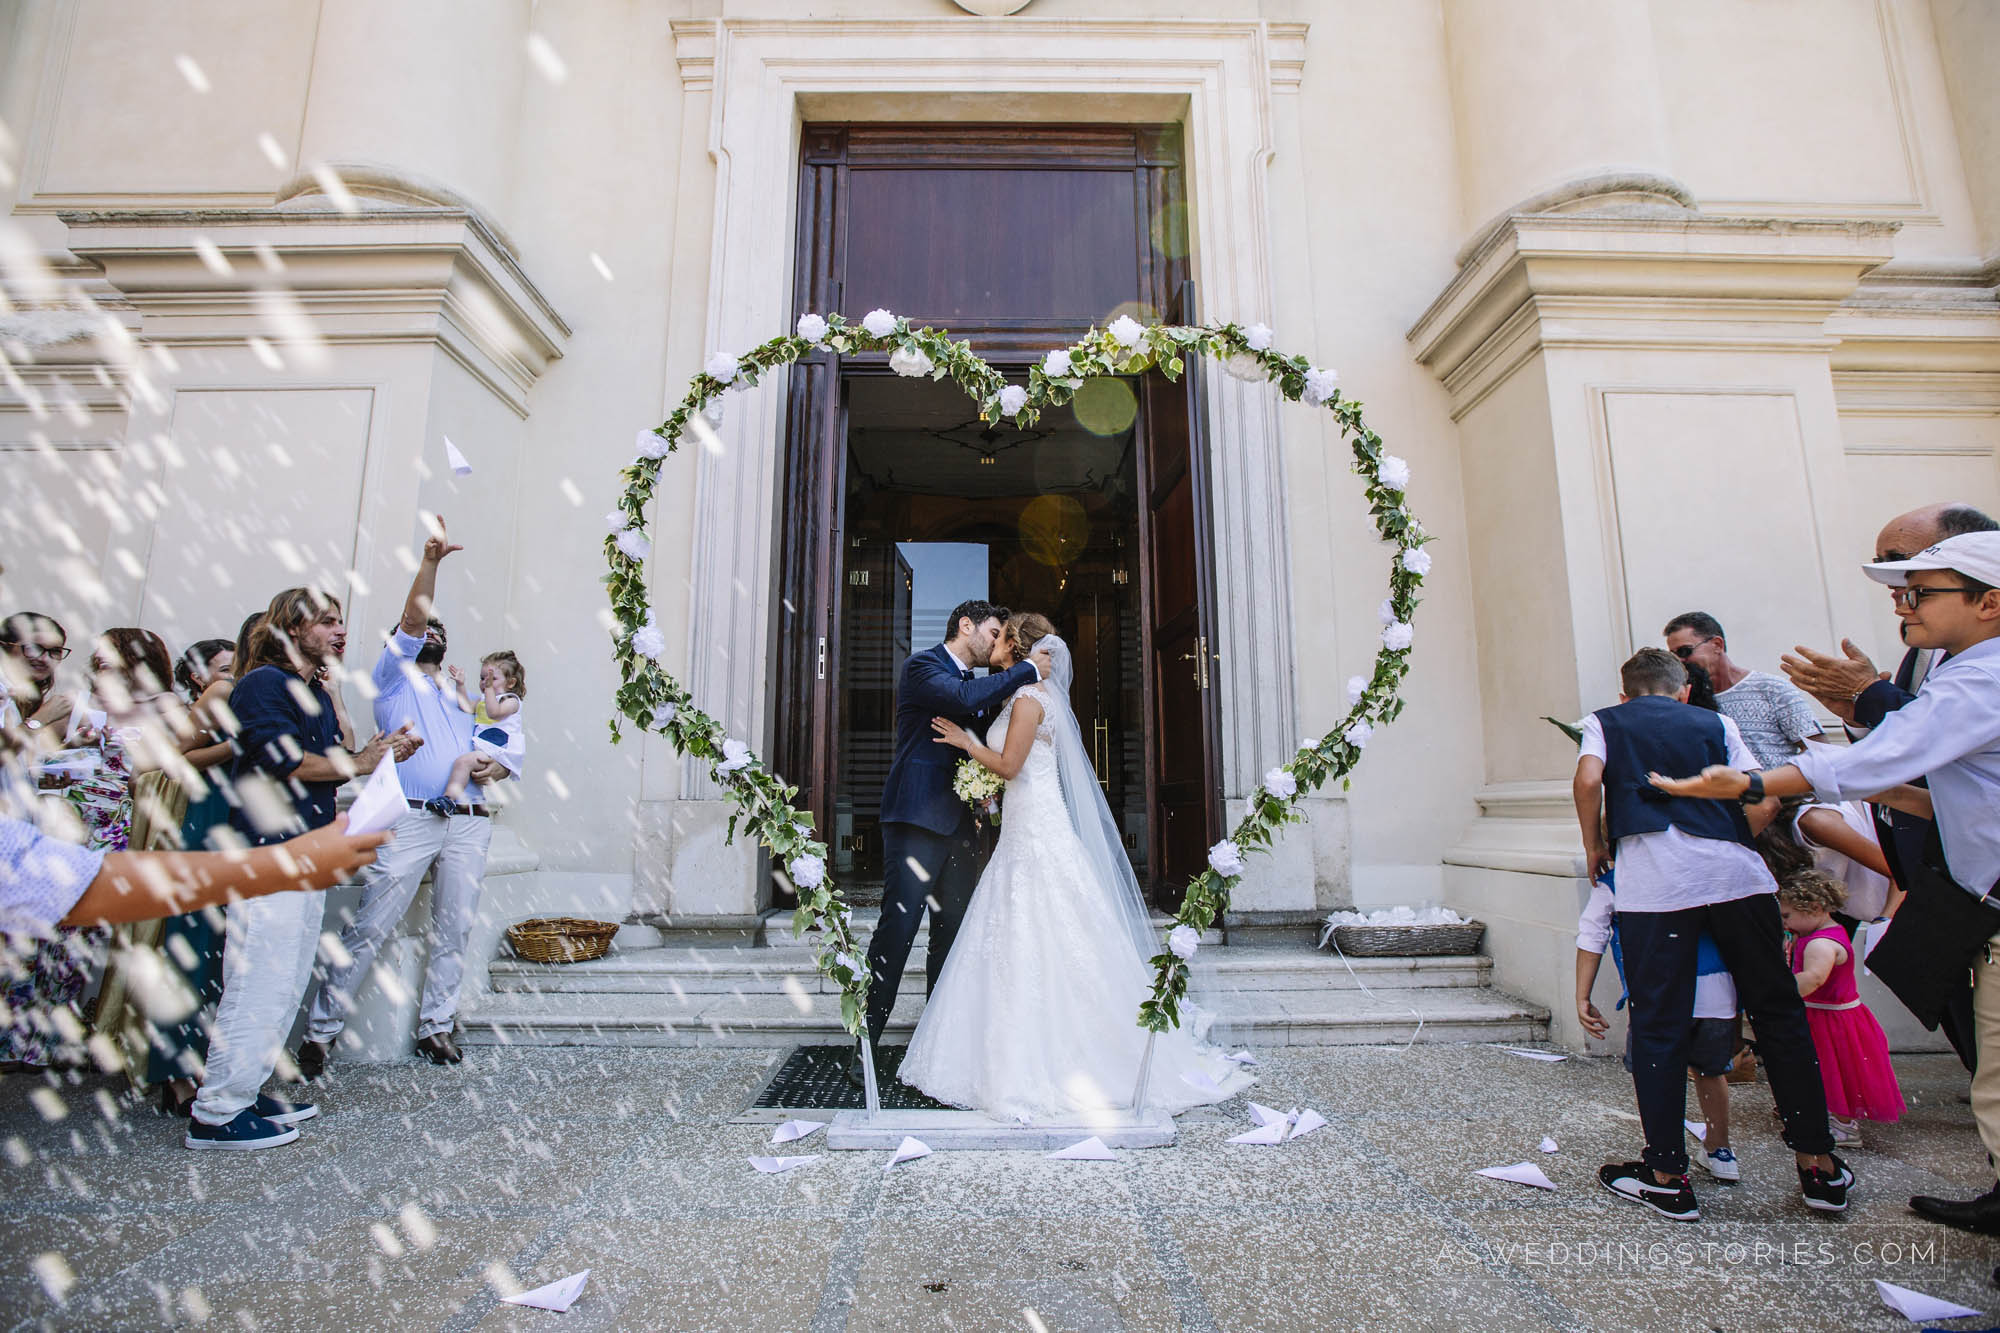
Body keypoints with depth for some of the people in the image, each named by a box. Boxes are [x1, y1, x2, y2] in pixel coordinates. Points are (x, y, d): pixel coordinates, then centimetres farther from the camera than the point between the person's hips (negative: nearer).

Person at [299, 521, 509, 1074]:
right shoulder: (395, 678, 15)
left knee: (453, 930, 3)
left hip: (470, 822, 4)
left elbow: (498, 753, 25)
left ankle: (435, 1026, 13)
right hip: (410, 819, -4)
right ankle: (321, 1030, 7)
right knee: (368, 927, -5)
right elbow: (412, 619, -1)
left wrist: (496, 768, 1)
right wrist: (429, 563, -13)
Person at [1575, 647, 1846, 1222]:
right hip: (1736, 872, 3)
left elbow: (1589, 779, -3)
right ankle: (1819, 1165, 23)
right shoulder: (1715, 723, 22)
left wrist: (1594, 846, 9)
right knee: (1779, 1013, 16)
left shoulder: (1605, 721, 16)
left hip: (1653, 878, -2)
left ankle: (1667, 1177, 9)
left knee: (1659, 1027, 3)